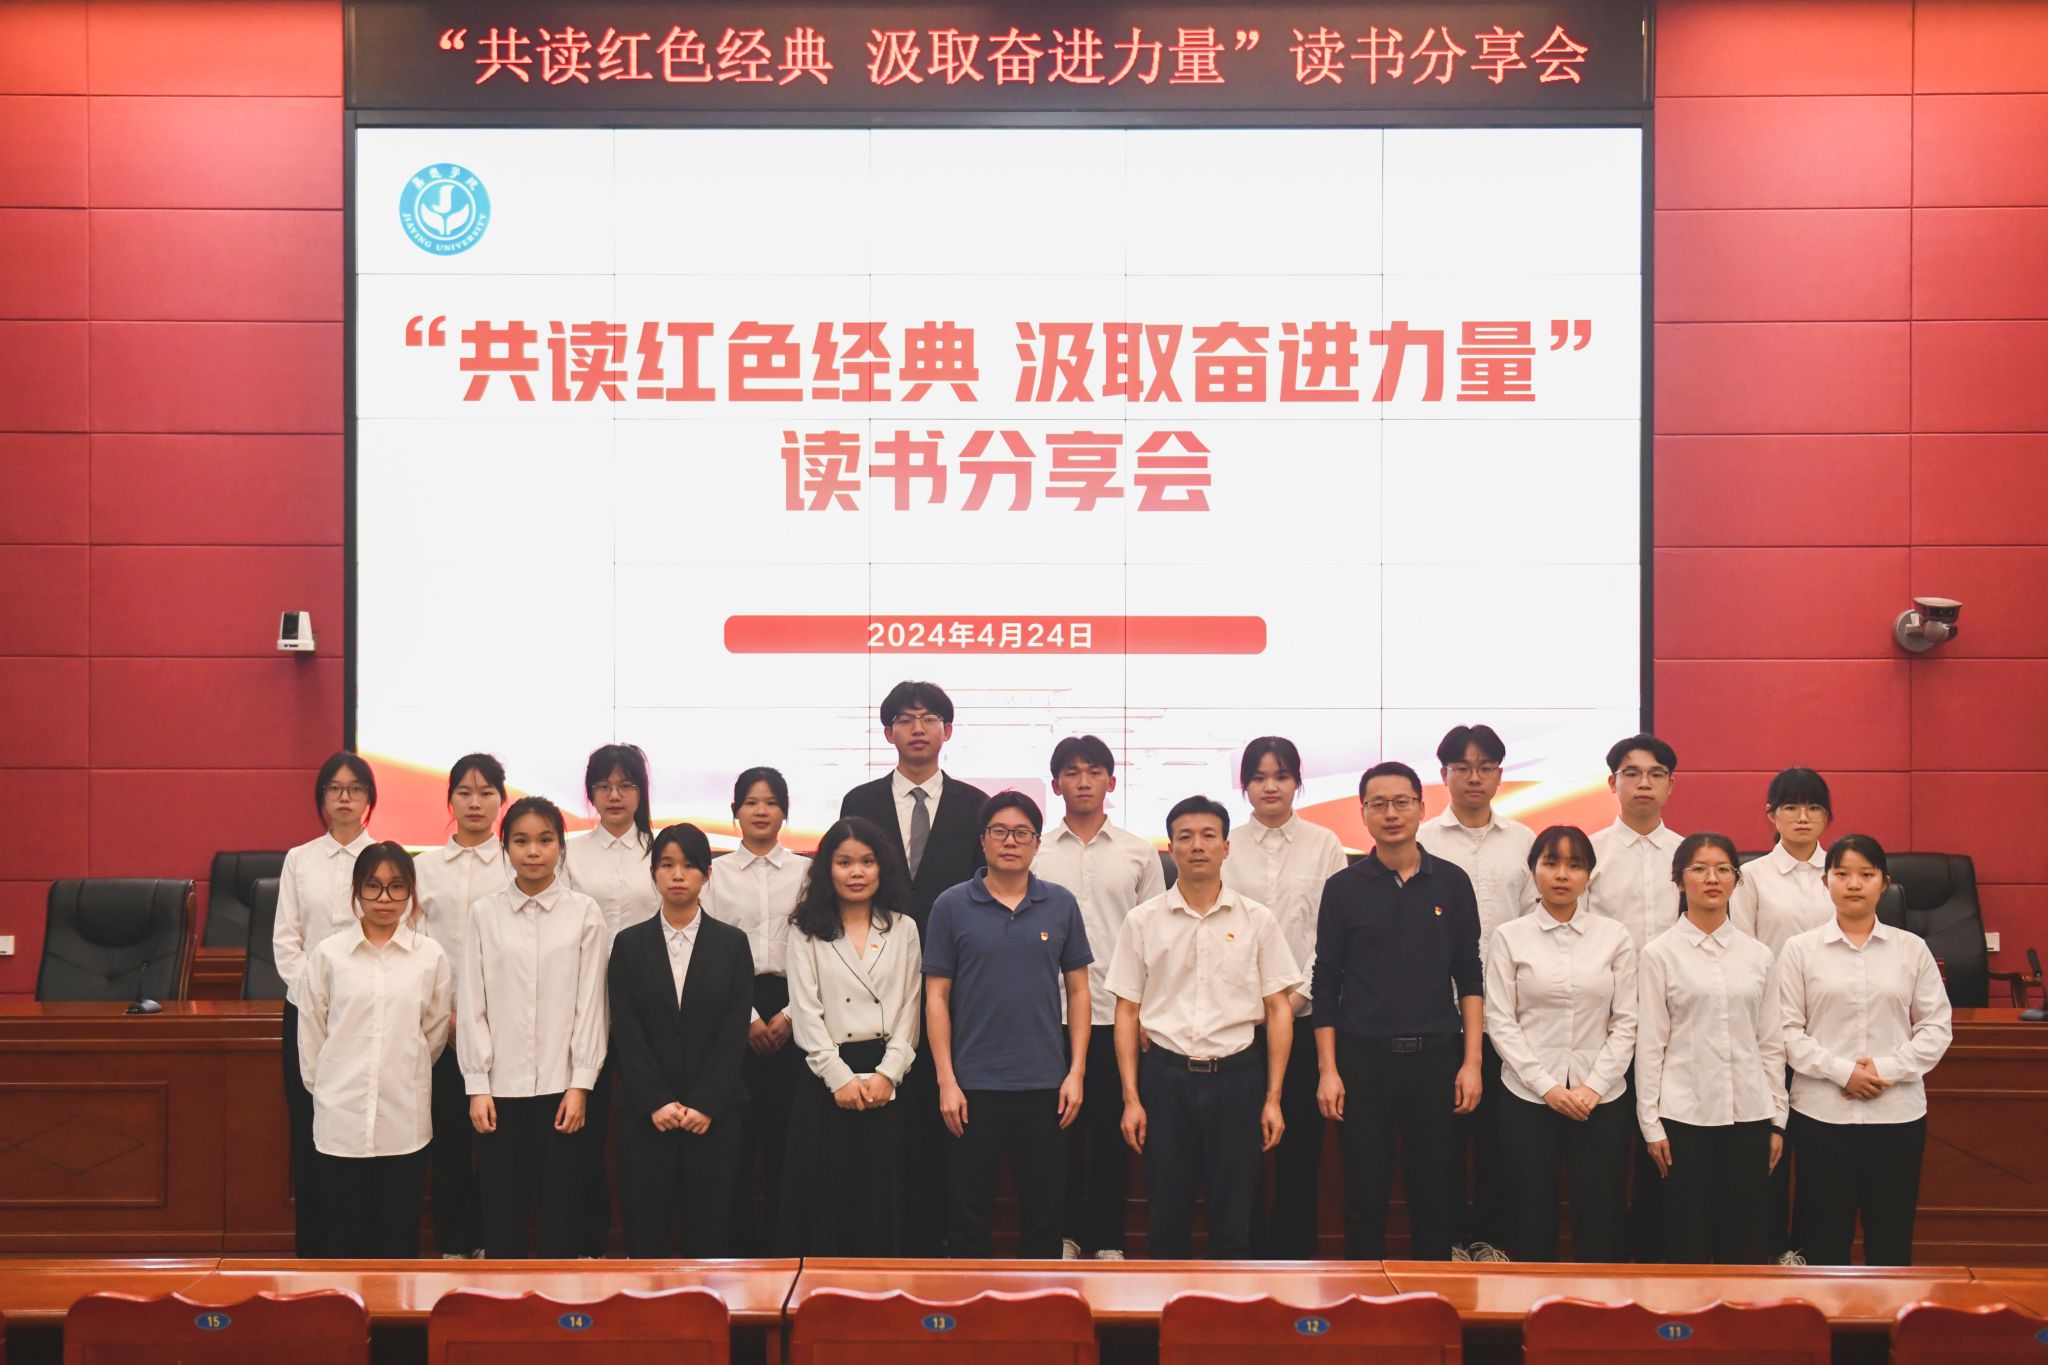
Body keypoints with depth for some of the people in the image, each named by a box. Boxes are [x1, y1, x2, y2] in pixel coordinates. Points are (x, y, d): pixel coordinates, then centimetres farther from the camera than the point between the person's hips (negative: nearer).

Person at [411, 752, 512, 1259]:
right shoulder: (424, 867, 9)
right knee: (448, 1132, 3)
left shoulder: (517, 865, 4)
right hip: (440, 1019, 1)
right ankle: (452, 1244, 13)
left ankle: (491, 1240, 10)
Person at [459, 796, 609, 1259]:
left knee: (562, 1208, 4)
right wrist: (477, 1085, -2)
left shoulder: (584, 912, 0)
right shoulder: (484, 913, 3)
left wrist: (580, 1084, -5)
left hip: (561, 1085, -1)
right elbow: (472, 1003, 2)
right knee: (502, 1209, 5)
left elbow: (590, 1002, 0)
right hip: (501, 1086, 1)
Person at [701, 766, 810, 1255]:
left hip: (792, 1009, 0)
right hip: (733, 1010, 0)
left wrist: (789, 1014, -7)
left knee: (786, 1127, 0)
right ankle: (738, 1239, 9)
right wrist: (748, 1017, -7)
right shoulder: (716, 873, 7)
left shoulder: (806, 871, 7)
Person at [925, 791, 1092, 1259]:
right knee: (968, 1213, 7)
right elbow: (937, 997, 0)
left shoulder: (1061, 905, 3)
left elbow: (1078, 990, 7)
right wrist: (947, 1081, -5)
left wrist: (1076, 1072, 1)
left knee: (1044, 1211, 9)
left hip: (1045, 1084, 1)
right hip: (974, 1085, -1)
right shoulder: (952, 906, -1)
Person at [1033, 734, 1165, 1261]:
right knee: (1061, 1129, 6)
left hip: (1119, 1014, 0)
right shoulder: (1035, 854, 5)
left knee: (1113, 1132, 4)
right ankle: (1065, 1233, 18)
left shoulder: (1140, 854, 6)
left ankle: (1107, 1240, 15)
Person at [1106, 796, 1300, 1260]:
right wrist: (1131, 1098, -2)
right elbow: (1127, 1011, 4)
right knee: (1166, 1217, 6)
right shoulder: (1143, 921, 2)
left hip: (1236, 1076, 0)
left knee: (1234, 1218, 5)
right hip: (1166, 1076, 0)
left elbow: (1279, 1010, 4)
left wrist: (1273, 1098, -2)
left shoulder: (1258, 920, 2)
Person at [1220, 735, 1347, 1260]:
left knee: (1302, 1138, 2)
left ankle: (1295, 1251, 12)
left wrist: (1301, 994, -8)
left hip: (1306, 1014, 0)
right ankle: (1244, 1251, 12)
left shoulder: (1324, 845, 5)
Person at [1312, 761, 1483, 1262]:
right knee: (1364, 1195, 5)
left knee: (1433, 1194, 7)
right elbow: (1326, 984, 2)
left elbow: (1469, 976, 6)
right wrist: (1327, 1070, -3)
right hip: (1362, 1057, -1)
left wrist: (1472, 1060, -1)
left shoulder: (1452, 882, 4)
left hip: (1435, 1056, 1)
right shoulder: (1344, 887, 1)